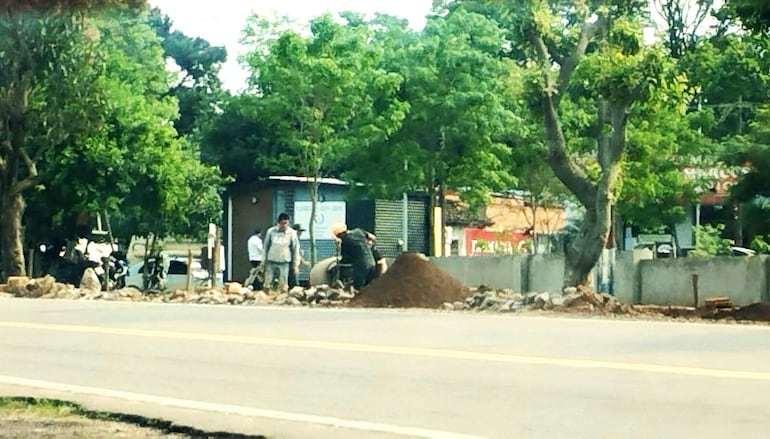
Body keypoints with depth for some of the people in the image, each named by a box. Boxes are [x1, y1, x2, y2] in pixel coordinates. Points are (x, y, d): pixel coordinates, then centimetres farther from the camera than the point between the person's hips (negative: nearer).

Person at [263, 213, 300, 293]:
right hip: (271, 261, 1)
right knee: (267, 284, 5)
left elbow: (296, 249, 1)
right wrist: (264, 261, 8)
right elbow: (266, 246, 6)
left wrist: (296, 264, 1)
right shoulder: (271, 231, -4)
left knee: (283, 286, -1)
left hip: (284, 262, -1)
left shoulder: (292, 233, -6)